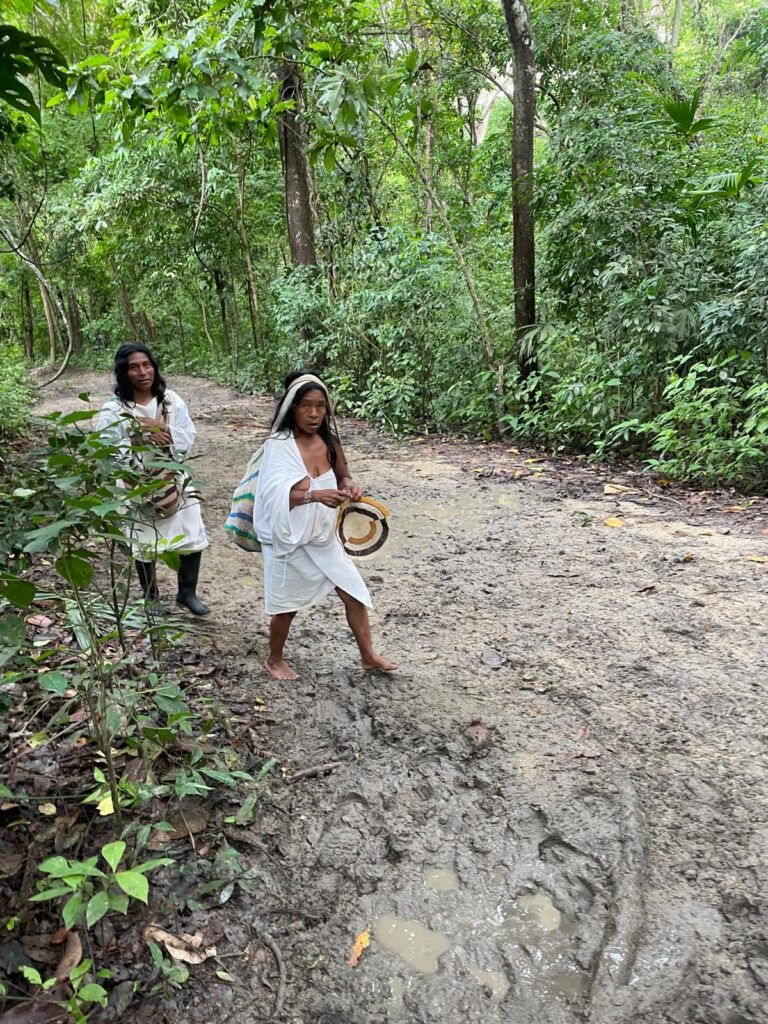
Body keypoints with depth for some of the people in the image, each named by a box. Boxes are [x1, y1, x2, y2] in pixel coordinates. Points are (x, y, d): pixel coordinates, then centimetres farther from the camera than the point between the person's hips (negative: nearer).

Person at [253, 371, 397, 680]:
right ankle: (274, 659, 37)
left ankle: (368, 656, 27)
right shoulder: (278, 445, -20)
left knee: (355, 593, 9)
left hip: (324, 538, 6)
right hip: (290, 541, -5)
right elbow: (276, 495, -30)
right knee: (287, 606, 12)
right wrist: (316, 495, -45)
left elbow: (341, 476, 12)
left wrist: (349, 486, -13)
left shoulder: (330, 441, -3)